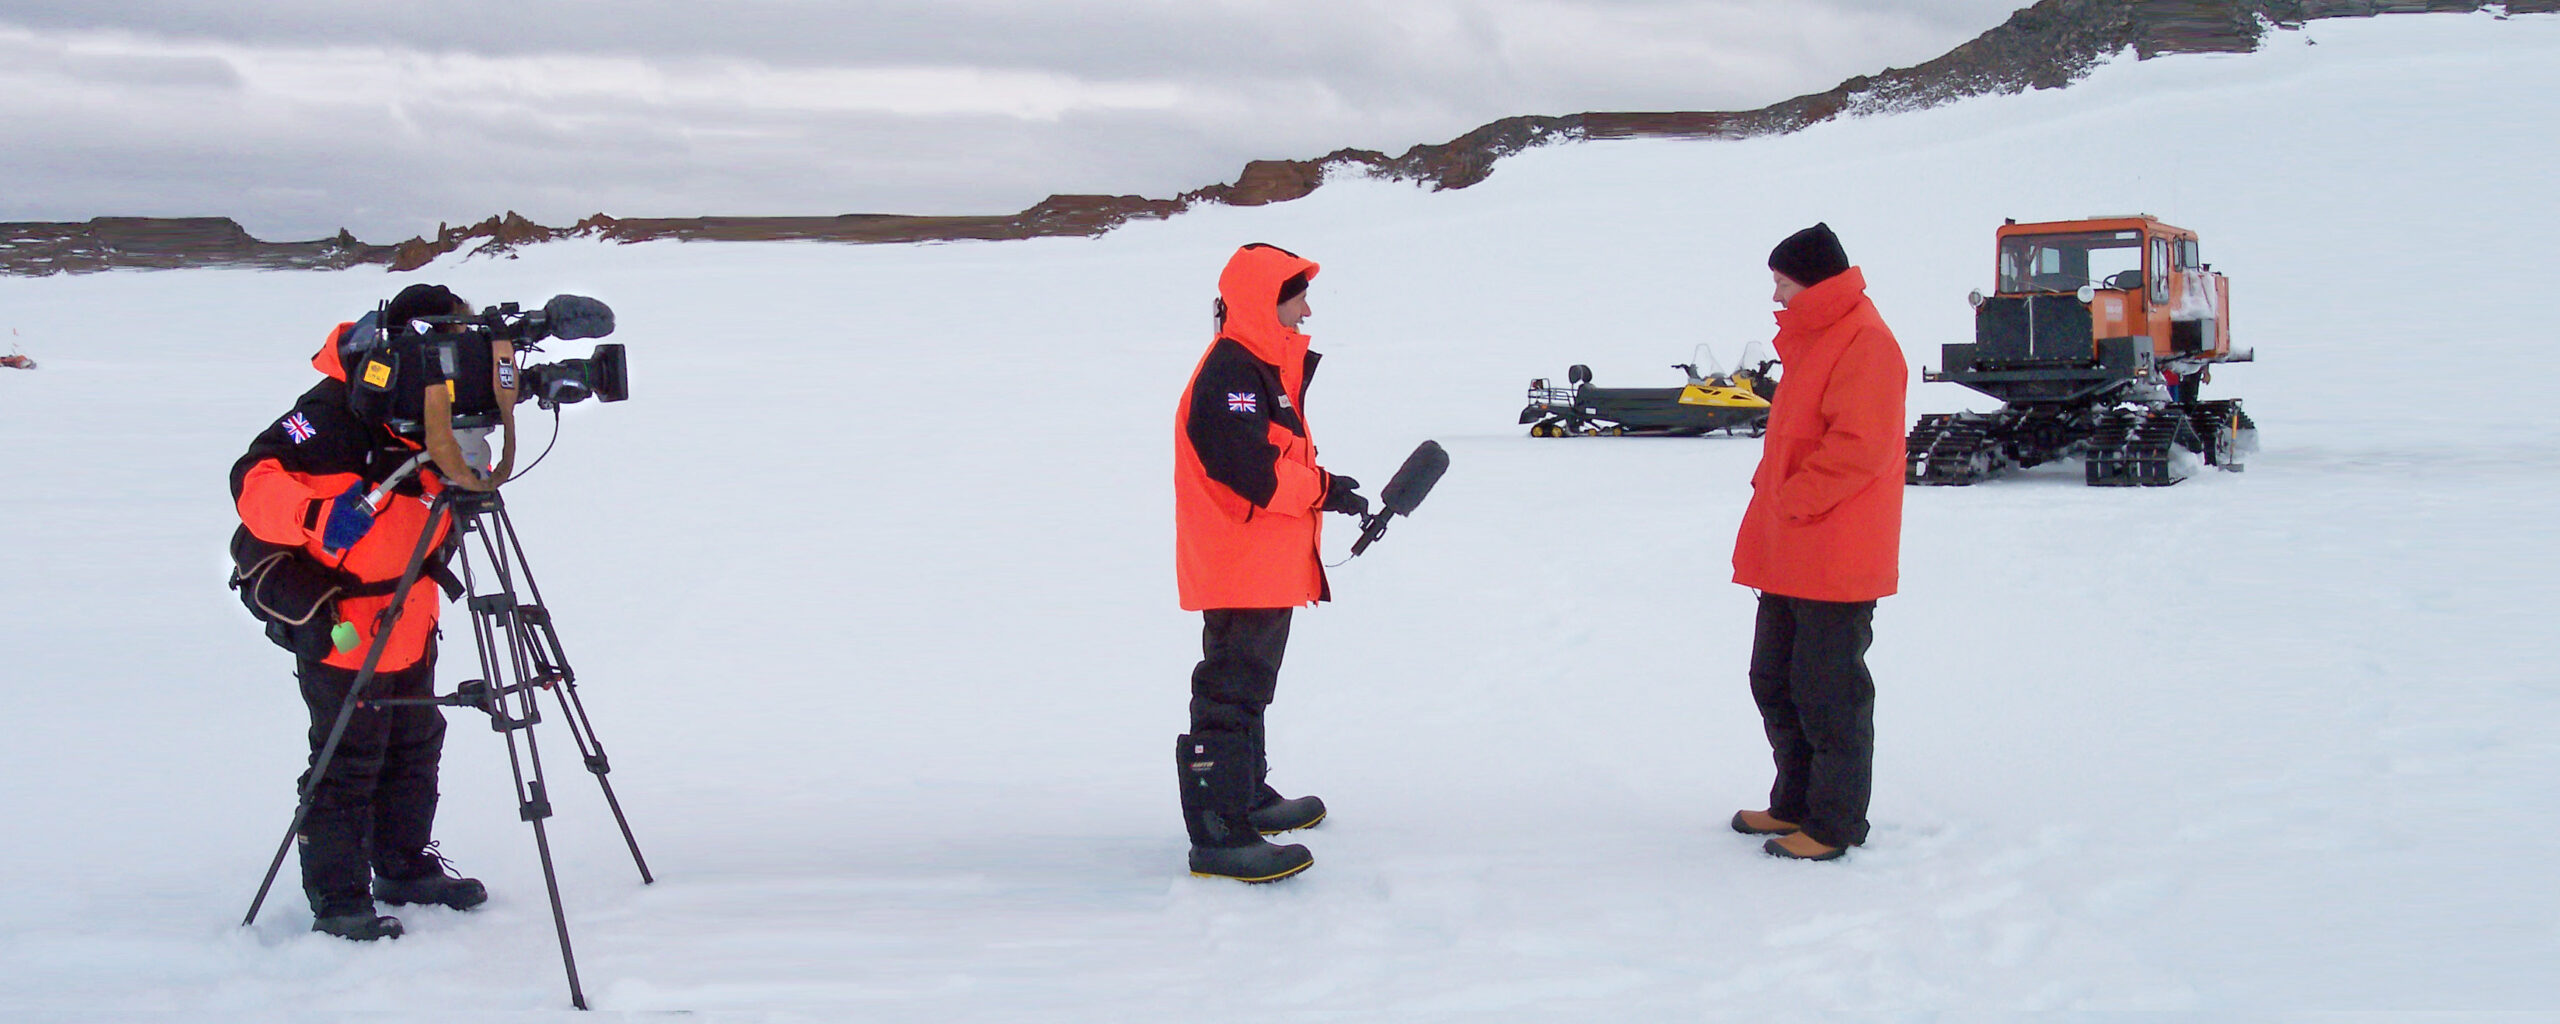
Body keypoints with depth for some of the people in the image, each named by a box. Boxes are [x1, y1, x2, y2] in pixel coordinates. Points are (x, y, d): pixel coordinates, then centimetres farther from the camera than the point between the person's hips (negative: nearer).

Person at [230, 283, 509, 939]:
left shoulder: (431, 417, 1)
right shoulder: (335, 414, -23)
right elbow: (254, 482, -26)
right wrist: (320, 515, -41)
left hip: (410, 620, 8)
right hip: (342, 624, -8)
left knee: (416, 745, 17)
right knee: (349, 761, -1)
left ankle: (408, 868, 33)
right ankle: (338, 897, 10)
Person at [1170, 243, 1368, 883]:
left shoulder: (1264, 369, 17)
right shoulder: (1229, 373, -18)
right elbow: (1250, 470, -26)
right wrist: (1323, 490, -14)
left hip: (1265, 566, 11)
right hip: (1238, 566, -11)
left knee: (1247, 684, 22)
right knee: (1231, 692, -11)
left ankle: (1248, 798, 36)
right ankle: (1218, 835, -10)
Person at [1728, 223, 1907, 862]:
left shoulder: (1863, 341, -15)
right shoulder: (1813, 340, 17)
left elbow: (1859, 444, -23)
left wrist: (1791, 500, -18)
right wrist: (1771, 497, 13)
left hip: (1834, 562, -11)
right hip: (1790, 556, 11)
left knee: (1829, 694, -3)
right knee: (1775, 683, 17)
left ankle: (1836, 824, 6)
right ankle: (1796, 804, 27)